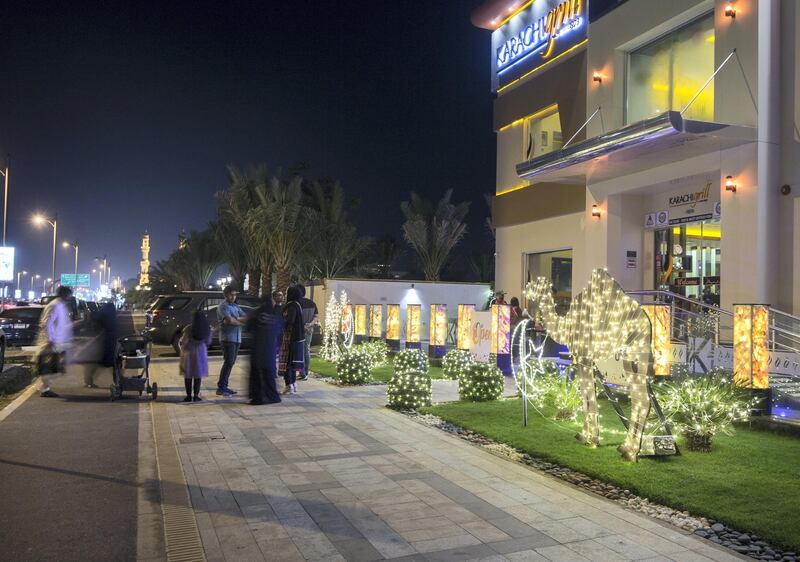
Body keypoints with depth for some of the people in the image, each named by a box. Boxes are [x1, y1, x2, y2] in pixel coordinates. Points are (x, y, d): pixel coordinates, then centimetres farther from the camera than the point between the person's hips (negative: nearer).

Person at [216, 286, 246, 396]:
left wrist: (236, 320, -14)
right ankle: (221, 388, -8)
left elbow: (246, 318, 6)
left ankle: (224, 387, 14)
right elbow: (229, 320, -20)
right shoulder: (222, 307, -5)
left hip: (237, 338, 7)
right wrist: (242, 322, -5)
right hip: (227, 338, -7)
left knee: (231, 363, 8)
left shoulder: (236, 307, 18)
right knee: (228, 362, -11)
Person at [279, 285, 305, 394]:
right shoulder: (297, 305, 13)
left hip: (290, 337, -9)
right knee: (292, 361, 16)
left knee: (287, 361, -5)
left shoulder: (292, 306, -16)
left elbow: (289, 321, -25)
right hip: (298, 337, 9)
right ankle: (293, 383, 22)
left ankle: (289, 385, -6)